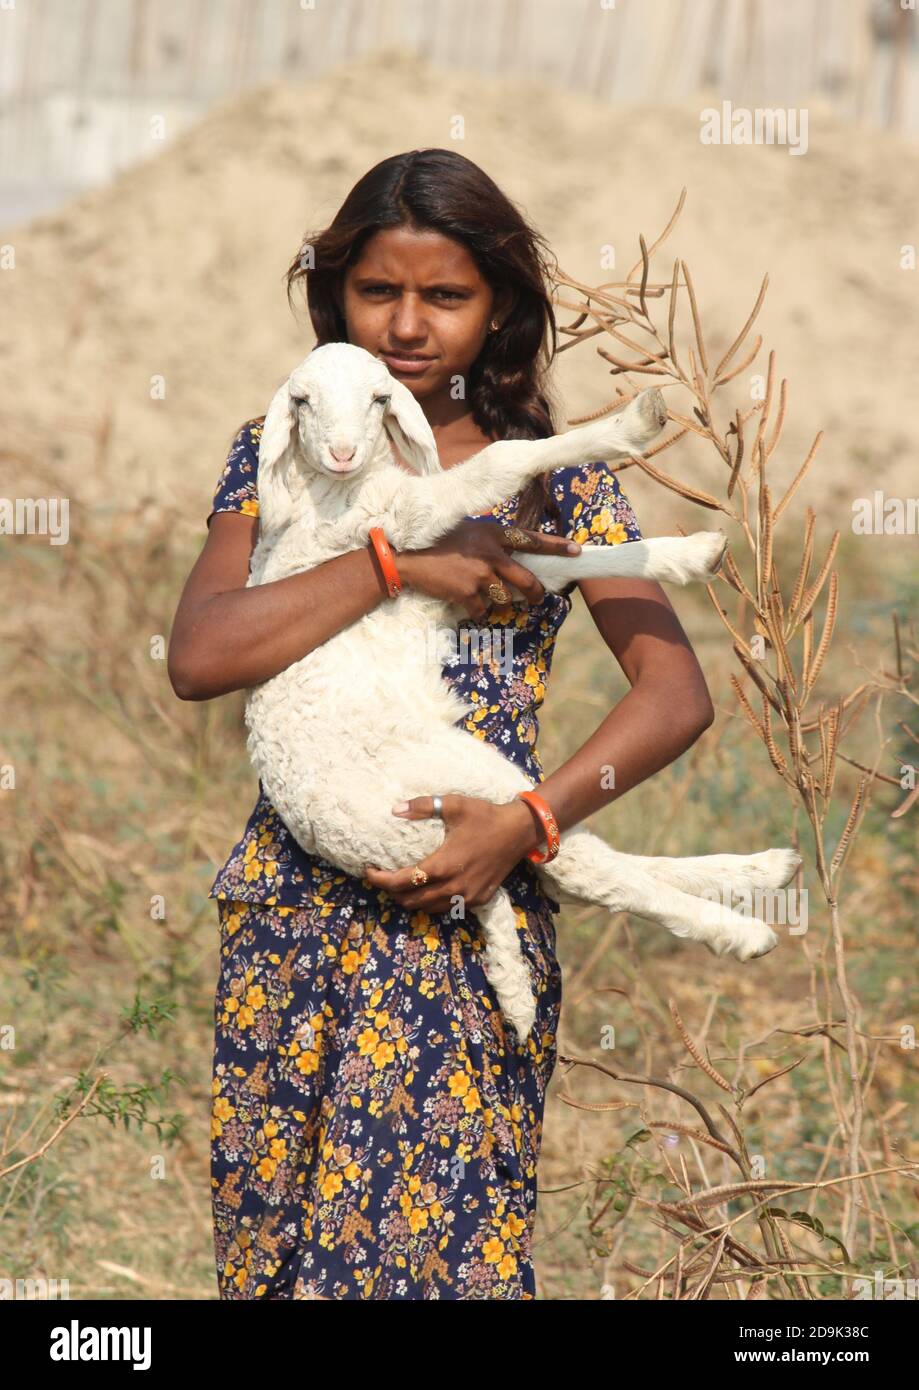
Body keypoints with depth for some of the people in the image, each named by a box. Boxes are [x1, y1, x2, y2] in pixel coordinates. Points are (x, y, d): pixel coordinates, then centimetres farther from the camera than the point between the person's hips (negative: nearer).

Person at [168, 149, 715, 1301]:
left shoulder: (554, 476, 3)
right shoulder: (279, 455, 6)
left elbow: (677, 691, -4)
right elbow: (198, 658, -9)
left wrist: (529, 819, -17)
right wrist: (398, 562, -16)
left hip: (464, 908, -2)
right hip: (291, 906, 2)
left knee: (436, 1239, -4)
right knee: (270, 1229, 6)